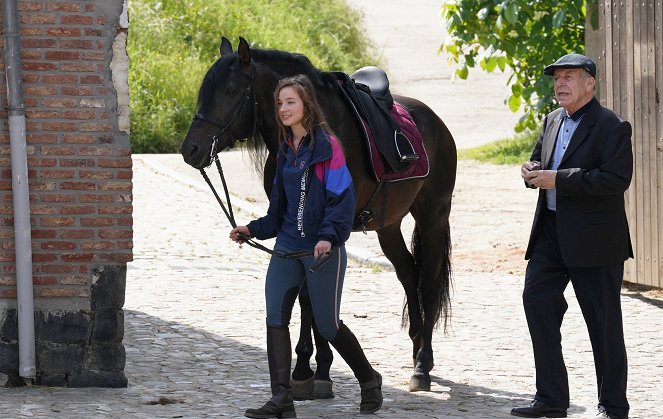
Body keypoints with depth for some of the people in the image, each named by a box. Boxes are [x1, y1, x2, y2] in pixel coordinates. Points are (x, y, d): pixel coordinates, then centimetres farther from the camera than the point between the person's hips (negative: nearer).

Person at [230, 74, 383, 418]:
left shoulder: (327, 146, -10)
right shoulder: (285, 149, 11)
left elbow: (342, 196, -15)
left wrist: (329, 235, -27)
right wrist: (254, 230, 13)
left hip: (322, 248, -7)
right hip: (288, 246, 7)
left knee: (327, 325, 2)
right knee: (276, 317, -6)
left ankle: (369, 380, 26)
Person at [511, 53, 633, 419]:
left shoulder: (611, 127, -12)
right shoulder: (553, 121, 13)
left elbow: (616, 179, -22)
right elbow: (539, 159, 26)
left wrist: (558, 179, -24)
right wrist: (533, 170, -1)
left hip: (594, 238, -8)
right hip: (550, 232, 8)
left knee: (603, 319, 0)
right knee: (536, 300, 2)